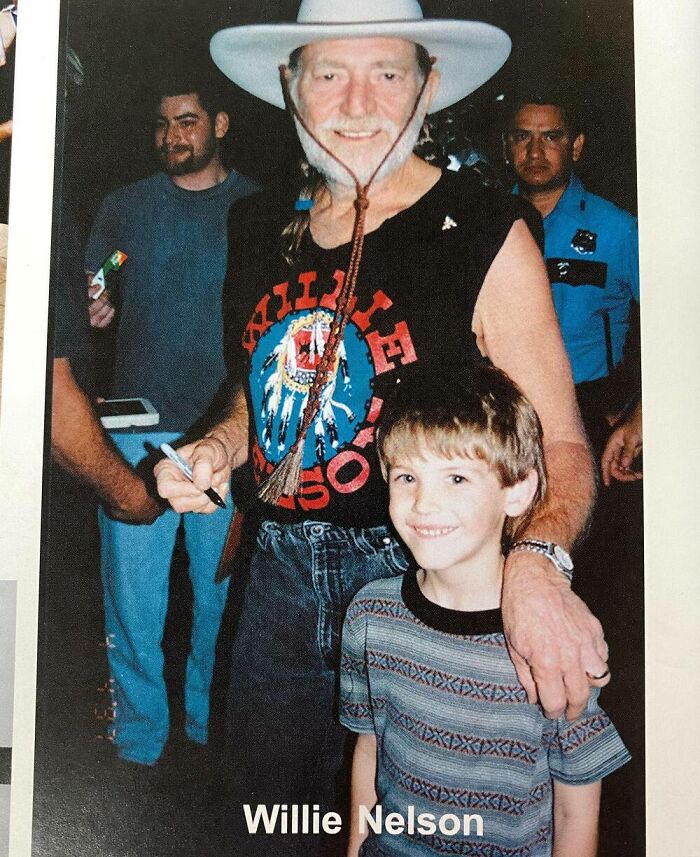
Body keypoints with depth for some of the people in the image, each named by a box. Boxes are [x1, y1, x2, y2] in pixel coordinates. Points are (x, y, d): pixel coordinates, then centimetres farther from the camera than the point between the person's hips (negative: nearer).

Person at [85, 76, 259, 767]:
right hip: (139, 431, 1)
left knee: (224, 594, 8)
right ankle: (138, 745, 23)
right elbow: (86, 303, 15)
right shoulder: (123, 207, 12)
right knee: (133, 600, 4)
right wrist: (94, 308, -8)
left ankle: (213, 729, 29)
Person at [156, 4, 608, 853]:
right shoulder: (260, 224, 4)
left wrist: (535, 562, -34)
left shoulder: (487, 236, -13)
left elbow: (559, 440, -16)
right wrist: (220, 447, -3)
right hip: (279, 575, 6)